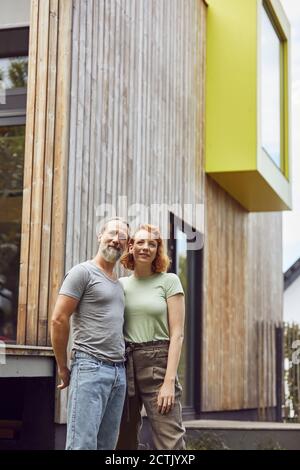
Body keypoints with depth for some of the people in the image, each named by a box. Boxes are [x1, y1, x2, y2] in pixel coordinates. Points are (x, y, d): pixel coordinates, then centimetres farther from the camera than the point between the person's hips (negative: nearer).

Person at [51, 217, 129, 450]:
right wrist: (63, 368, -5)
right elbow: (59, 319, -9)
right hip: (91, 367, -8)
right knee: (83, 444, -13)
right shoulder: (83, 272, -3)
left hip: (119, 371, 8)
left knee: (107, 445, 7)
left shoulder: (119, 284, 20)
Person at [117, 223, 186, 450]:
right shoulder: (120, 284, 11)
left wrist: (169, 380, -13)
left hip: (158, 363, -4)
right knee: (124, 439, 8)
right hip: (124, 364, 4)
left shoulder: (169, 281, 2)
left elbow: (177, 334, -4)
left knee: (170, 441, -10)